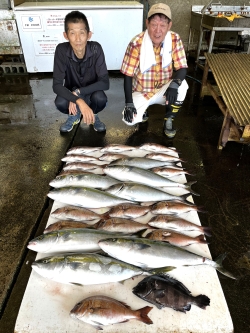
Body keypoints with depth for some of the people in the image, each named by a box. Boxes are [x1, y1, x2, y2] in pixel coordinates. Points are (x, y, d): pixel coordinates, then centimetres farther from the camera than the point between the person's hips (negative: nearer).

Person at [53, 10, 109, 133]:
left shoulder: (96, 49, -23)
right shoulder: (61, 50, -23)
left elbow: (105, 82, -25)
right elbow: (57, 85, -28)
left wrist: (78, 92, -33)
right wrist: (79, 101, -43)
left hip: (90, 92, 0)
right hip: (71, 92, 1)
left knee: (101, 99, -33)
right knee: (60, 102, -31)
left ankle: (93, 115, 5)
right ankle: (74, 115, 6)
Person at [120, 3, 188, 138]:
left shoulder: (175, 39, -13)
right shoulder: (136, 43, -20)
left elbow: (182, 68, -13)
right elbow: (128, 75, -15)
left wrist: (174, 83, -37)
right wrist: (128, 103, -22)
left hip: (164, 90, 2)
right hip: (141, 91, -1)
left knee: (182, 86, -30)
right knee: (130, 119, -24)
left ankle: (168, 121, -6)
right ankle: (143, 108, 15)